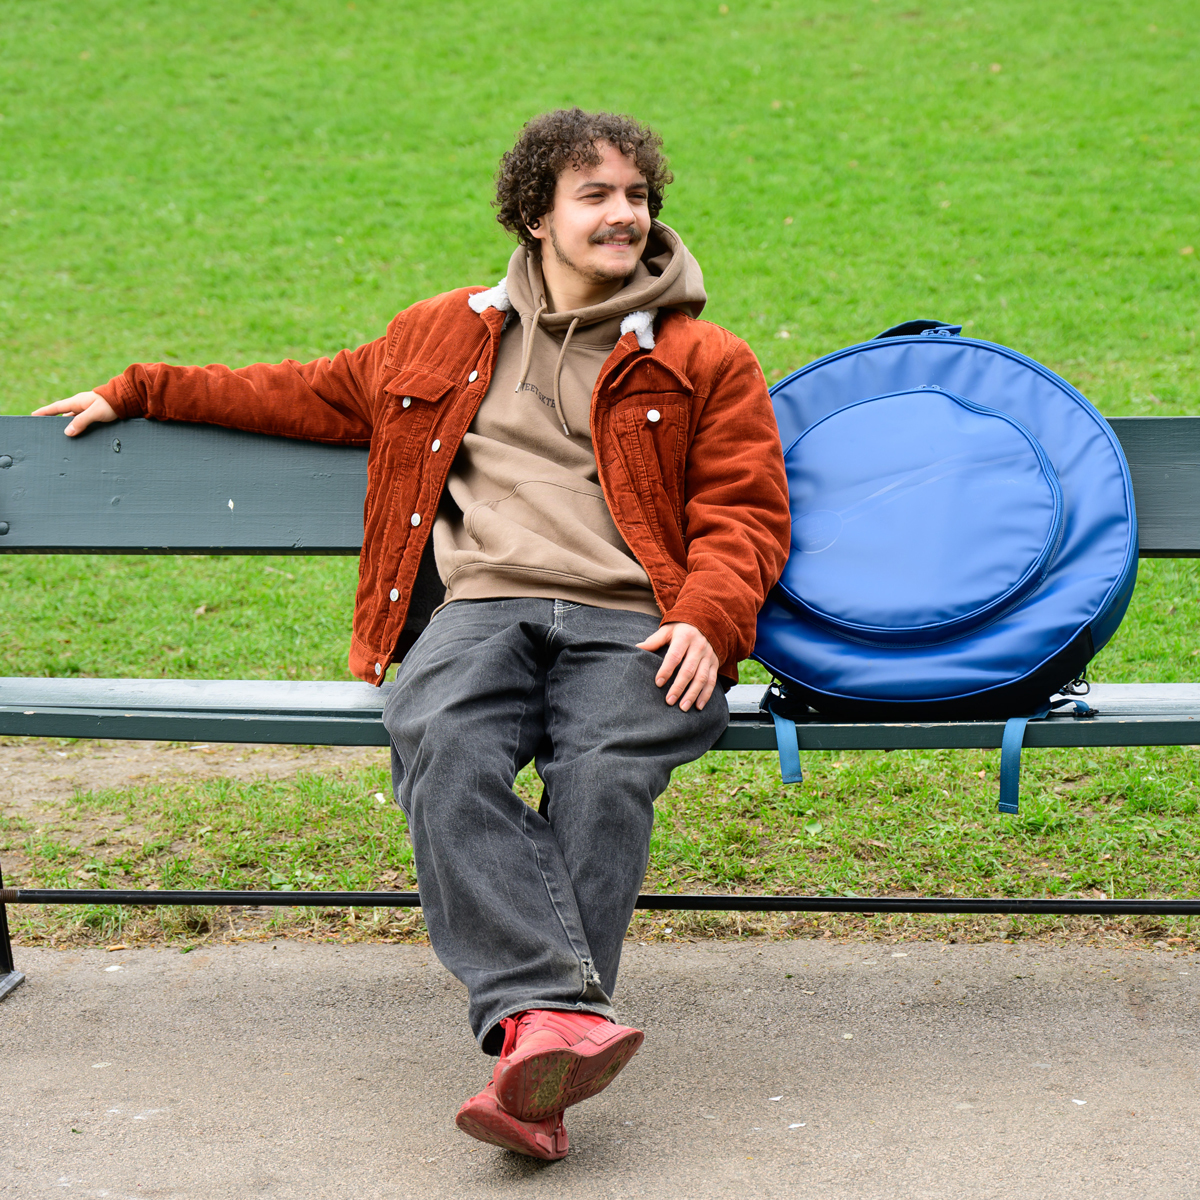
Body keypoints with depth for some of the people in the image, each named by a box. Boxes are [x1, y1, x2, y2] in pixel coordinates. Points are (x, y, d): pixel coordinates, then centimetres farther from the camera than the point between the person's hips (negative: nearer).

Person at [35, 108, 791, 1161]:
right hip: (477, 610, 1)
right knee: (447, 755, -34)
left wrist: (708, 619, -9)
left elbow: (744, 512, 12)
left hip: (628, 624, -1)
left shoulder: (707, 362, 21)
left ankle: (536, 1048, -41)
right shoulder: (446, 335, 28)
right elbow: (312, 395, 37)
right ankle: (558, 1016, -47)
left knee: (605, 776, -35)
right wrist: (139, 393, 40)